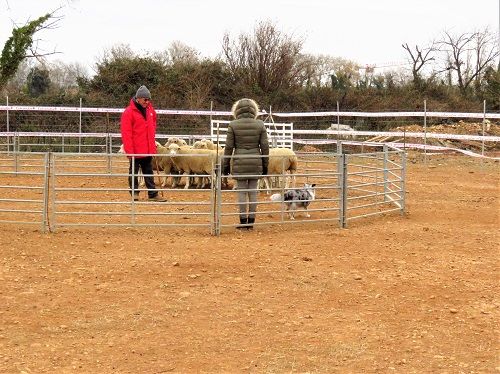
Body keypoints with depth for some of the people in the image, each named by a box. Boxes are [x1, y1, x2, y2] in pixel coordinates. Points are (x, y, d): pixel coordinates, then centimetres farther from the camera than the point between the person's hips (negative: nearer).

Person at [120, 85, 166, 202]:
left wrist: (152, 140, 14)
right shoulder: (129, 112, -13)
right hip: (135, 150, -6)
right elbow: (126, 133, -15)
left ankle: (153, 194, 14)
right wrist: (129, 150, -18)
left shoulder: (150, 110, 7)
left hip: (148, 148, 6)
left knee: (149, 172, 11)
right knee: (134, 171, 6)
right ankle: (134, 192, 16)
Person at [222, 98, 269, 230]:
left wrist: (226, 165, 6)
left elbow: (229, 146, -2)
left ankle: (243, 220, 3)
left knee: (241, 191, 4)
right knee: (253, 191, 7)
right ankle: (251, 220, 9)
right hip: (256, 162, 2)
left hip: (239, 163, -2)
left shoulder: (233, 125, -4)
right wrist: (265, 164, 12)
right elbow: (265, 146, 3)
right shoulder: (260, 125, 1)